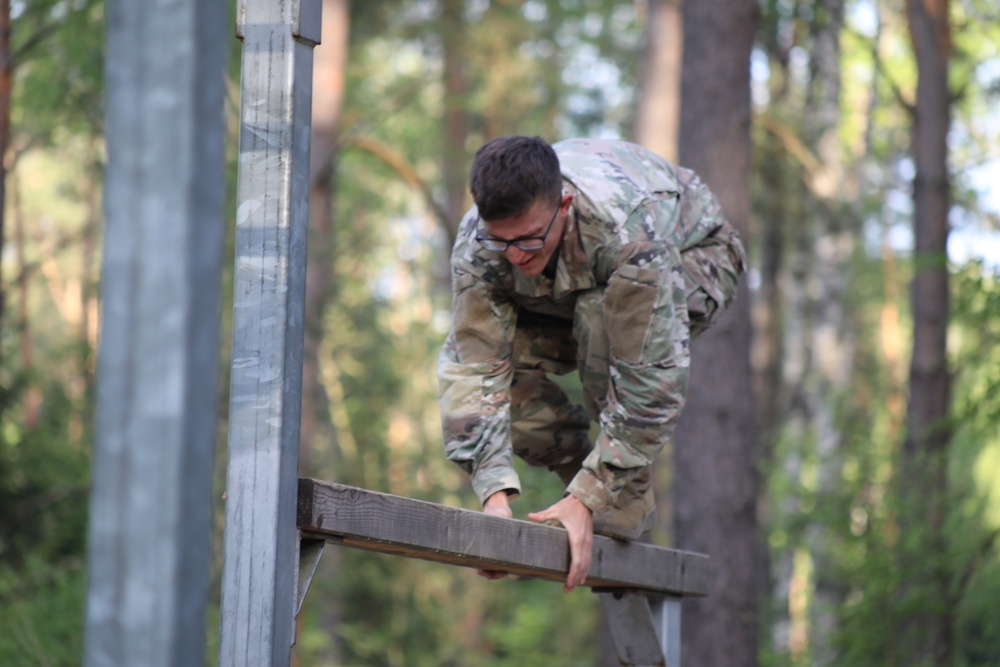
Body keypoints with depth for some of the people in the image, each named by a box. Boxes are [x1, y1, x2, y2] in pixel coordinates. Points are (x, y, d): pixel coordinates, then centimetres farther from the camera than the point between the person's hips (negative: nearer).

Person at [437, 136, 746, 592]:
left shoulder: (628, 231, -44)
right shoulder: (477, 244, -31)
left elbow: (651, 380, -42)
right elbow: (475, 368, -31)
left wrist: (586, 499, -43)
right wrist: (495, 493, -43)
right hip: (576, 291, 5)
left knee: (603, 314, -38)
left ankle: (627, 496, -21)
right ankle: (586, 475, 1)